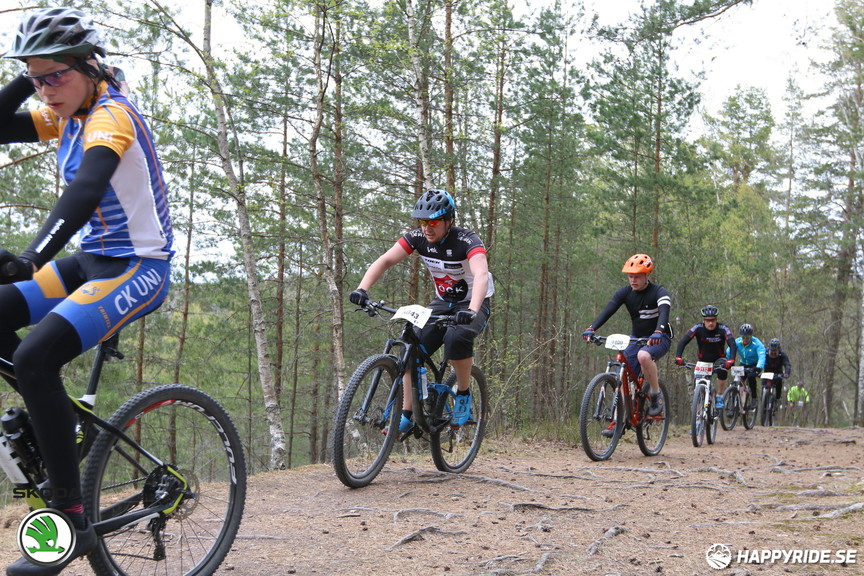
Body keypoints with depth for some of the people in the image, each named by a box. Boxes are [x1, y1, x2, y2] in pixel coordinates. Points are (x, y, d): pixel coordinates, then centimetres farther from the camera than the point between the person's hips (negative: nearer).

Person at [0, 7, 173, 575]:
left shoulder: (111, 114, -18)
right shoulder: (68, 116, 9)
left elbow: (87, 189, -36)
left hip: (138, 267, -9)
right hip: (93, 260, 9)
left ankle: (73, 521, -17)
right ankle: (54, 422, 11)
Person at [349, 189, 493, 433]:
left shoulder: (466, 240, -26)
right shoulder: (418, 237, -12)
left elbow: (481, 275, -42)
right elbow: (384, 261, -19)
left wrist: (471, 311, -59)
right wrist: (361, 289, -35)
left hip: (473, 304, -5)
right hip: (442, 303, 5)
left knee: (457, 337, -35)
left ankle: (464, 394, -10)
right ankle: (406, 416, -3)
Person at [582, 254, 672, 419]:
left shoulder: (659, 292, -16)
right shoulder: (624, 292, -5)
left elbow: (664, 312, -34)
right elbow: (607, 311, -16)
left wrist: (658, 332, -55)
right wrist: (591, 328, -34)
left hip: (659, 338, -5)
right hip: (636, 338, 5)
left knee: (643, 355, -36)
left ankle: (656, 396, -18)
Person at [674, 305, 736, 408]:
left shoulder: (723, 329, -21)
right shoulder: (697, 328, -20)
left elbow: (732, 345, -33)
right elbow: (683, 342, -28)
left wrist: (731, 360, -52)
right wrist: (678, 357, -44)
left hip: (718, 360, -1)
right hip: (703, 361, 1)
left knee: (723, 370, -32)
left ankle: (719, 398, -16)